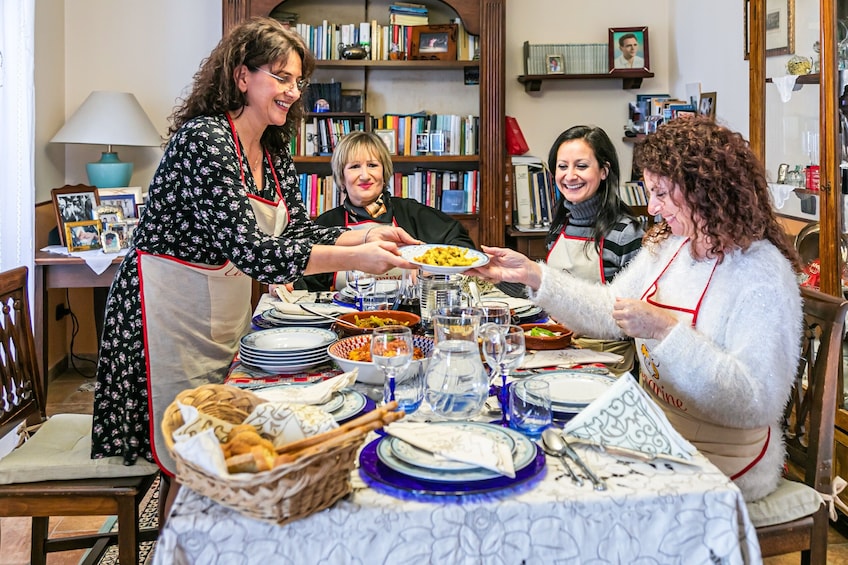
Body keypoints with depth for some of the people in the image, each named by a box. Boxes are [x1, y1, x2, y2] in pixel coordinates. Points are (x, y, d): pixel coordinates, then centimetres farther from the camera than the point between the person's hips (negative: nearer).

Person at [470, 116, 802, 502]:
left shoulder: (763, 275, -21)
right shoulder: (666, 245, 4)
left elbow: (757, 404, -27)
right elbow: (610, 312, 9)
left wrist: (666, 331, -33)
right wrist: (532, 275, 0)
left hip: (721, 461, -7)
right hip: (655, 434, 7)